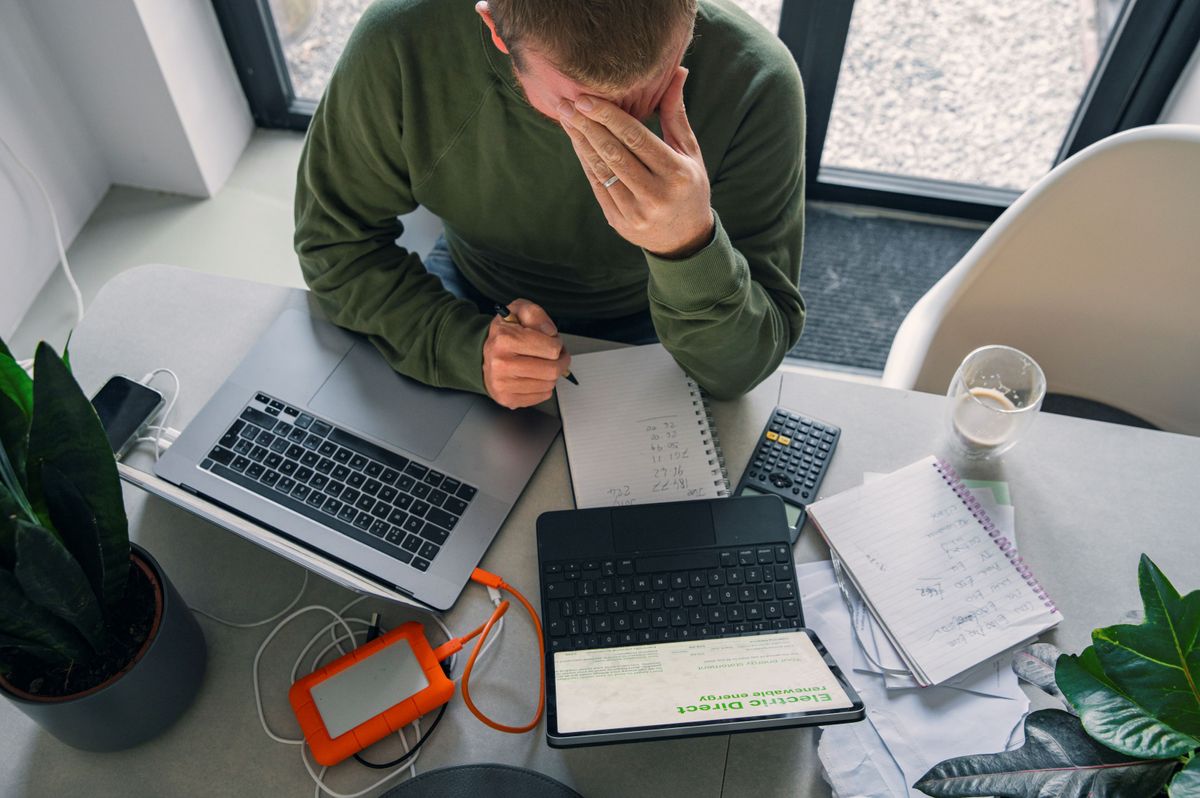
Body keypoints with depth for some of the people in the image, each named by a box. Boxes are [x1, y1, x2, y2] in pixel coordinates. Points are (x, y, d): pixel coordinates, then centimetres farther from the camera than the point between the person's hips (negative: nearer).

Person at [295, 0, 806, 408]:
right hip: (470, 306, 2)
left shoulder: (756, 83, -29)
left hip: (643, 334, -1)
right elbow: (334, 243, -13)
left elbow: (741, 370, -25)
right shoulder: (400, 44, -27)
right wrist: (466, 349, -31)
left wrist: (690, 245, -47)